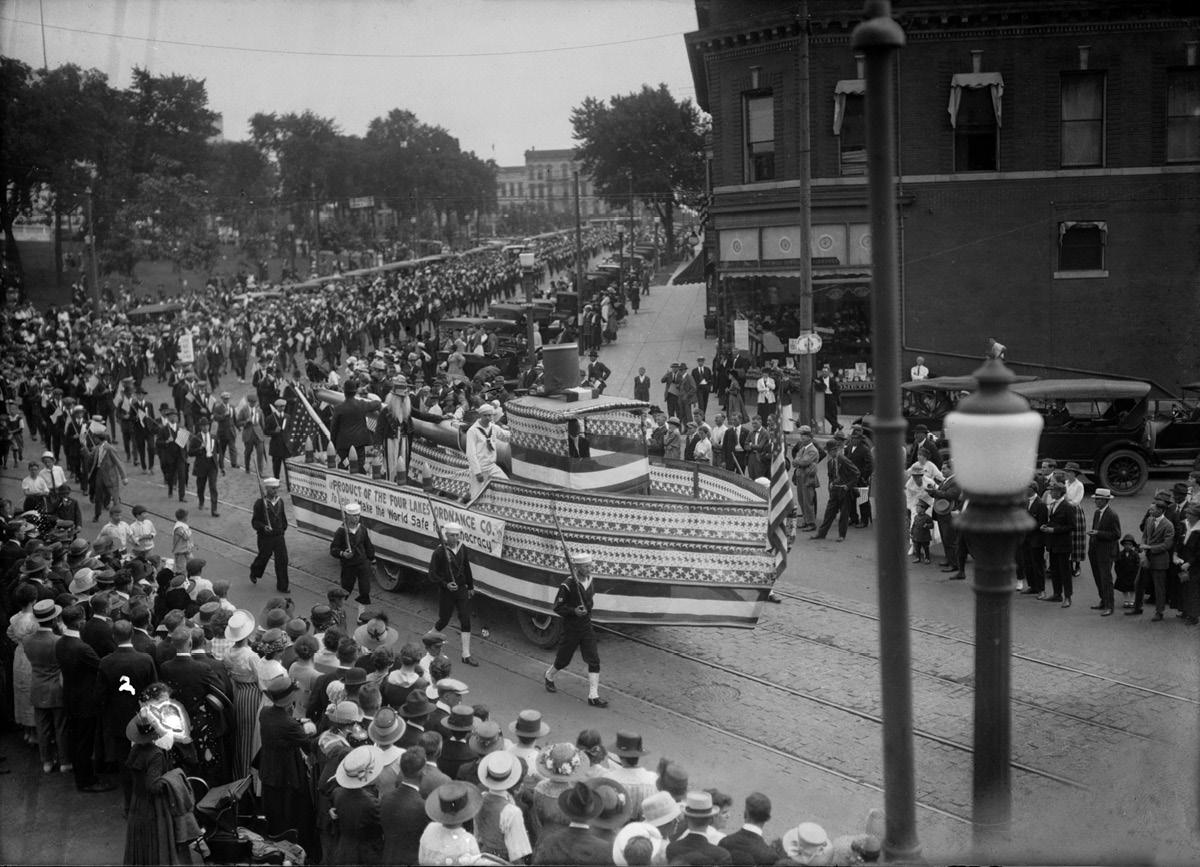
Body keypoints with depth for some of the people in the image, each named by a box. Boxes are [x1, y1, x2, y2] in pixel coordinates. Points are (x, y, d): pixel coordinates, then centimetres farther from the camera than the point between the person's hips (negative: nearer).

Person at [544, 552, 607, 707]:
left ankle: (593, 696, -1)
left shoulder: (589, 580, 1)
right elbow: (557, 607, -16)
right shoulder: (567, 585, -21)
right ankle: (549, 677, 43)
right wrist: (574, 611, -27)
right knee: (563, 660, 11)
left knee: (594, 661, -4)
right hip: (571, 629, -5)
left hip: (587, 627, 5)